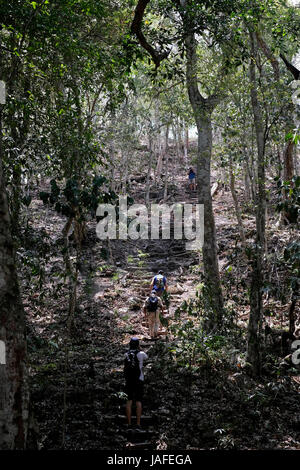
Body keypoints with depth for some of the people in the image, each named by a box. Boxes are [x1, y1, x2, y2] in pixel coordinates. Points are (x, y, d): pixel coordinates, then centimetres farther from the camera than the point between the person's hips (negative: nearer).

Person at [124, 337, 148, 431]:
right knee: (138, 402, -2)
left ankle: (129, 424, 1)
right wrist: (140, 349, 21)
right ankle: (138, 424, -8)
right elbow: (146, 357, 19)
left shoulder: (126, 355, 5)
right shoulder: (141, 354, -5)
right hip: (138, 380, -3)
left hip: (128, 380, 3)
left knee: (129, 401, 4)